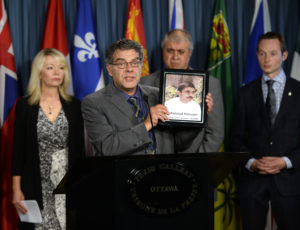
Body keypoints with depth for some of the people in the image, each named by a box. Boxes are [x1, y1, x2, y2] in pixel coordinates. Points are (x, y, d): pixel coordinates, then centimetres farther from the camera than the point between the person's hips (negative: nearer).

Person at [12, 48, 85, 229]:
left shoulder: (74, 106, 6)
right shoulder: (25, 106, 1)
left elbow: (80, 148, 9)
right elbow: (18, 149, 1)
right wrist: (16, 190, -4)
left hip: (67, 182, 2)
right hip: (37, 185, -1)